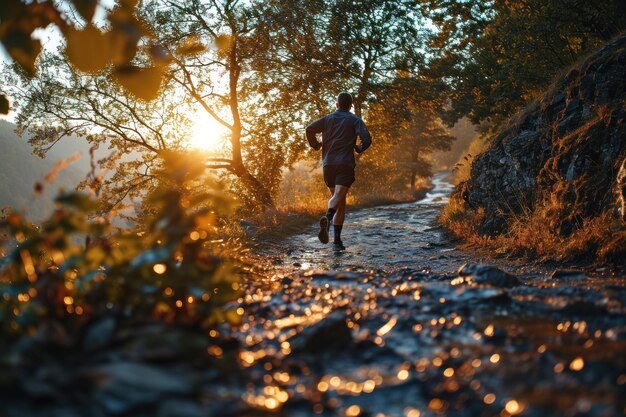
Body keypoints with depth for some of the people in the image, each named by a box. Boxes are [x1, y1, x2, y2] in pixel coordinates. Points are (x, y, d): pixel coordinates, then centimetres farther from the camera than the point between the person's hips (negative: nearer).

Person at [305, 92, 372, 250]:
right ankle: (327, 217, -48)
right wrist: (360, 149, 12)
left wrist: (315, 145, 14)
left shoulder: (327, 119, 12)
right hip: (346, 164, -3)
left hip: (328, 164, 3)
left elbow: (310, 129, -3)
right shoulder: (355, 120, 6)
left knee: (338, 198, 14)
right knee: (339, 196, -15)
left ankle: (337, 239, 6)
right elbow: (367, 138, -9)